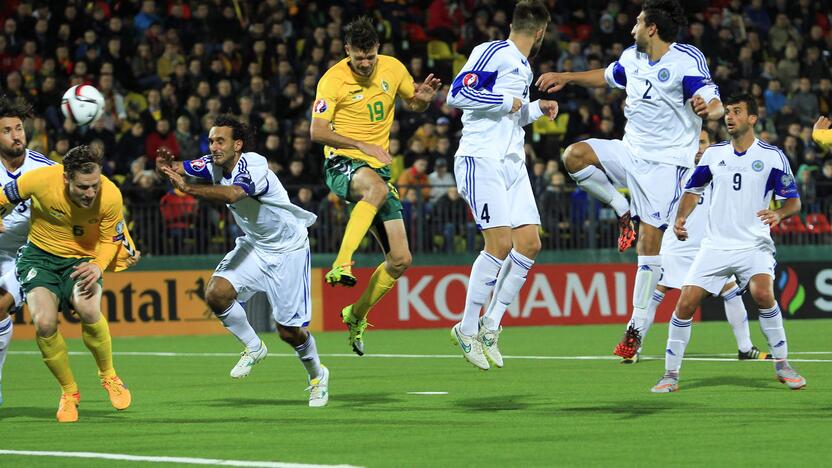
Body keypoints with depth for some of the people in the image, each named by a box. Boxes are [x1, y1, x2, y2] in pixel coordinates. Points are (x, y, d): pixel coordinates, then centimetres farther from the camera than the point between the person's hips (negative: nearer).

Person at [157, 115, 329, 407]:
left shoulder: (253, 165, -28)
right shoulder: (214, 165, -6)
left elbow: (232, 194, -46)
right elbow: (178, 169, -16)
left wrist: (187, 188, -58)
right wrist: (167, 165, -41)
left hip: (288, 249, -6)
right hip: (254, 246, 6)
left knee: (289, 331, -4)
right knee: (216, 293, -18)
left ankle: (317, 375, 27)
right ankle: (253, 348, 6)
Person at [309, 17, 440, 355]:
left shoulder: (392, 69, 4)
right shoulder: (333, 80, -10)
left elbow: (413, 104, 21)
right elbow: (317, 131, -16)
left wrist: (423, 98, -4)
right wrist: (363, 145, -25)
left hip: (378, 169, 6)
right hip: (342, 164, -5)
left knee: (400, 260, 0)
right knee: (376, 188, -43)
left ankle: (356, 315, 20)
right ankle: (342, 264, -49)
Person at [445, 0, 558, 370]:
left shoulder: (523, 69, 20)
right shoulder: (493, 54, -8)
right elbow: (457, 94, -19)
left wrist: (535, 109, 25)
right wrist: (508, 102, -15)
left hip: (512, 165, 9)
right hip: (481, 160, -9)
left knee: (529, 244, 0)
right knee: (500, 244, -16)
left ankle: (490, 325, 9)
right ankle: (467, 329, -5)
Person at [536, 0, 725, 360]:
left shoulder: (687, 61, -13)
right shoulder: (632, 58, 8)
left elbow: (716, 106, -20)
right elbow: (608, 76, 30)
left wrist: (709, 108, -44)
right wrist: (565, 77, 25)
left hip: (666, 161, -6)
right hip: (630, 151, 6)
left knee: (649, 241, -10)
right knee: (575, 155, -19)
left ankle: (637, 328, -4)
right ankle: (624, 212, 0)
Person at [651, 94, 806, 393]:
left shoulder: (772, 156, -2)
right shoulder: (714, 154, 8)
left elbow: (794, 200, -1)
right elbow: (693, 189, 20)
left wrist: (778, 214, -23)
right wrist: (681, 218, 1)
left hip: (755, 245, -3)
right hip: (715, 245, 3)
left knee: (763, 293, -28)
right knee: (685, 304, -8)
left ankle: (782, 365, -11)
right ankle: (671, 375, 5)